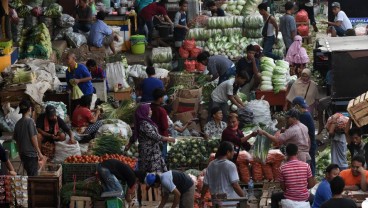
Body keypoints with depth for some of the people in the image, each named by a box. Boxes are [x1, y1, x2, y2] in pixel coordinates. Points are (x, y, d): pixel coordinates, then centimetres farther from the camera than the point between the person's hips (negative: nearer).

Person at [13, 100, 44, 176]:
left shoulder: (18, 123, 8)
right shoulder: (30, 121, -12)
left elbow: (15, 139, 12)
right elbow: (33, 138, -14)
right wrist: (39, 153, -9)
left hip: (22, 153, 7)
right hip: (31, 153, -7)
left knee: (29, 175, 15)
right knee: (33, 176, -5)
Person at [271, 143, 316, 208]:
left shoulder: (283, 168, -13)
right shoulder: (306, 166, -11)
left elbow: (283, 187, -4)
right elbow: (311, 185, -5)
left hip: (289, 198, -1)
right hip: (304, 198, 1)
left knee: (274, 197, 30)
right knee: (312, 197, 37)